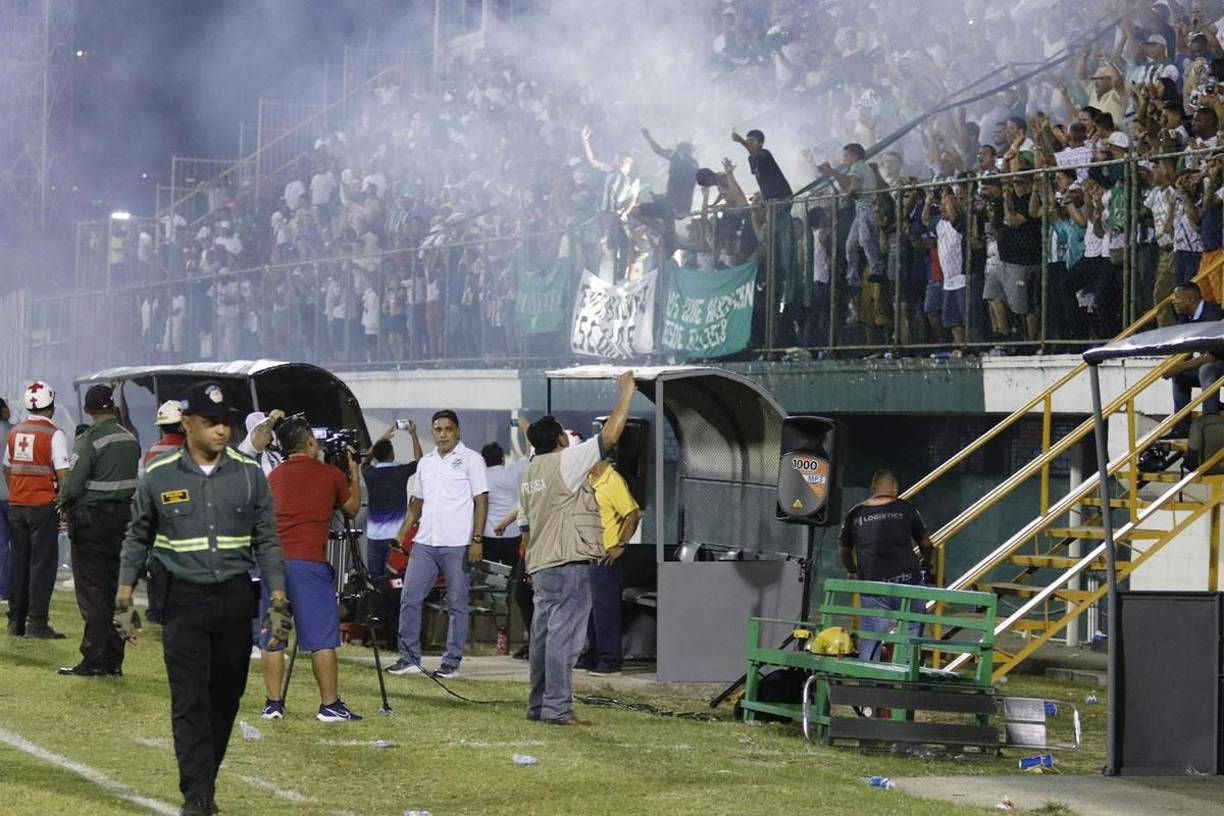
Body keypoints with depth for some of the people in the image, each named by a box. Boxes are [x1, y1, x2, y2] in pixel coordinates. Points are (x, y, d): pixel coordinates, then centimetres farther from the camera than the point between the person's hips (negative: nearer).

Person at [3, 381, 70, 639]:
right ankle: (37, 622, -6)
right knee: (43, 563, -3)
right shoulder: (54, 434, -10)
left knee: (18, 561, 10)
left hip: (16, 505, 6)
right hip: (43, 506, -6)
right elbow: (62, 474, -13)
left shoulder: (15, 432, 8)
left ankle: (16, 621, 13)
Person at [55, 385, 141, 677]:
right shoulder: (130, 439, 7)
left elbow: (73, 484, -17)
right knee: (116, 591, 11)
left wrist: (63, 502, 2)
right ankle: (113, 660, 13)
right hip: (124, 516, 7)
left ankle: (94, 660, -6)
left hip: (92, 521, -7)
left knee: (92, 592, -4)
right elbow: (133, 479, 8)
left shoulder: (90, 440, -14)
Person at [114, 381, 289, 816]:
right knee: (190, 701, -7)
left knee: (226, 697, 8)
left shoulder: (249, 474, 3)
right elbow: (137, 540, 9)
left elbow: (266, 541, 7)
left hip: (235, 599, 2)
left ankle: (206, 777, 24)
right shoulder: (159, 477, -1)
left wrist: (279, 600, 0)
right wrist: (124, 600, 5)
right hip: (184, 600, -2)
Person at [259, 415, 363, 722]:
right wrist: (355, 475, 34)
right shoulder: (331, 475, 5)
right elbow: (352, 509, 20)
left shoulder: (274, 477, 16)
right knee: (322, 638, 0)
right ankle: (330, 705, 1)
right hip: (309, 563, -4)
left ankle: (273, 704, 10)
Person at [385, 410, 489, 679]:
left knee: (457, 604, 1)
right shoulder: (425, 462, 15)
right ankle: (409, 658, 7)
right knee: (409, 598, 1)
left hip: (457, 545, -6)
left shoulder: (470, 459, -2)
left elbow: (481, 501, -6)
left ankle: (452, 662, 7)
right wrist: (402, 531, 10)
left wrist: (477, 540, -14)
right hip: (425, 542, 6)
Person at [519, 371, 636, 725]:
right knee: (564, 636, -10)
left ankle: (538, 704, 16)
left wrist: (530, 568, 26)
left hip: (541, 564, 9)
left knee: (544, 634, 12)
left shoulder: (529, 474, 16)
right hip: (568, 563, -9)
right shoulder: (565, 462, -10)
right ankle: (557, 707, -13)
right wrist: (626, 394, -5)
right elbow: (609, 435, -14)